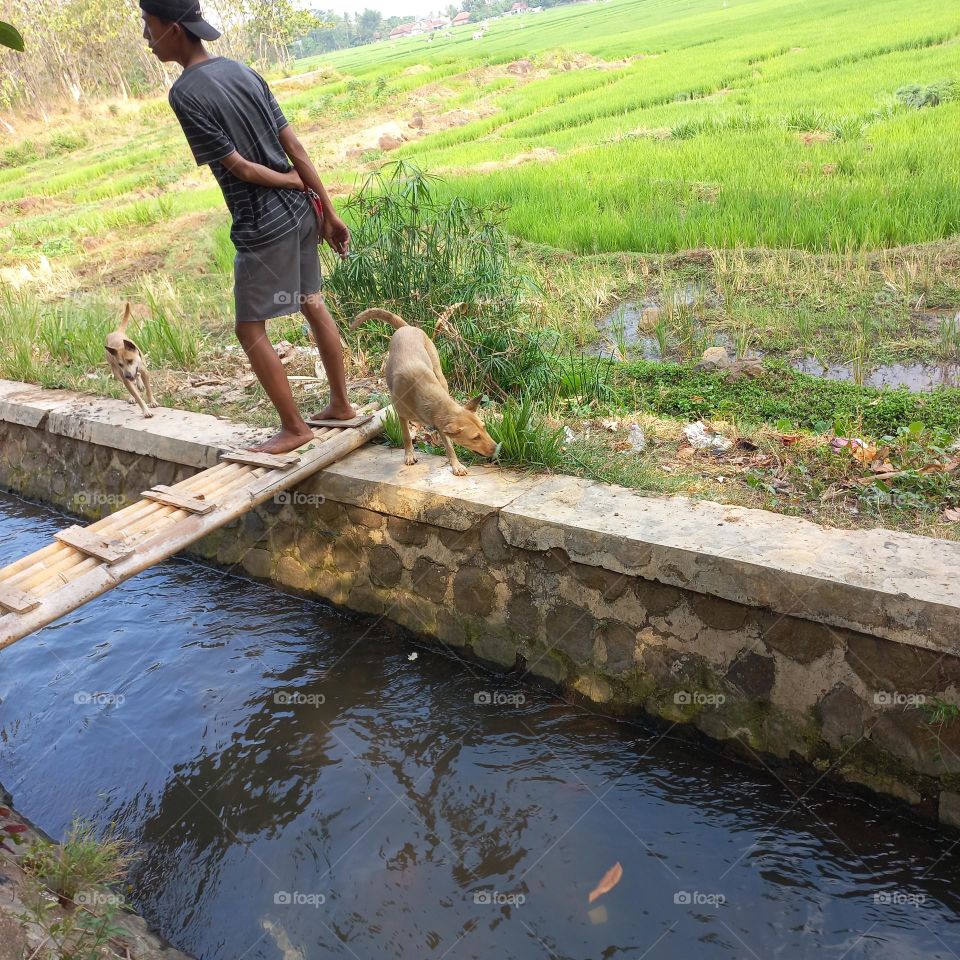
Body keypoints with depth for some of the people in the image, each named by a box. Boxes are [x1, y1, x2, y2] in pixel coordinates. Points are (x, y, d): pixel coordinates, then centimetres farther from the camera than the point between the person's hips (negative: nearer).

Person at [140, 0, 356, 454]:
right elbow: (295, 147, 5)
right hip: (299, 215, 8)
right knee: (313, 305, 17)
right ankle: (341, 404, 28)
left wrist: (298, 183, 2)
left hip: (263, 229, -8)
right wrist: (328, 210, 8)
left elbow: (239, 167, -13)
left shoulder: (185, 94, -14)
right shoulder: (243, 71, 7)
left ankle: (294, 428, 13)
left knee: (250, 329, 5)